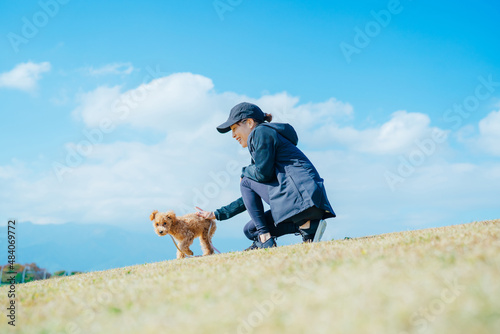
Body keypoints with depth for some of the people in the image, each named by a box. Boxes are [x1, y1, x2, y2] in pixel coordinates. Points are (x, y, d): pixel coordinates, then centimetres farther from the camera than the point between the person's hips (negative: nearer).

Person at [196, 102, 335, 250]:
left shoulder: (262, 132, -1)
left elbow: (263, 173, -13)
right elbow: (251, 198, 28)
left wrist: (245, 172, 11)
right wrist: (216, 214, 27)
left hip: (301, 194, -10)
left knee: (246, 182, 5)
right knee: (250, 230, 15)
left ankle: (265, 238, -4)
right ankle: (308, 225, 2)